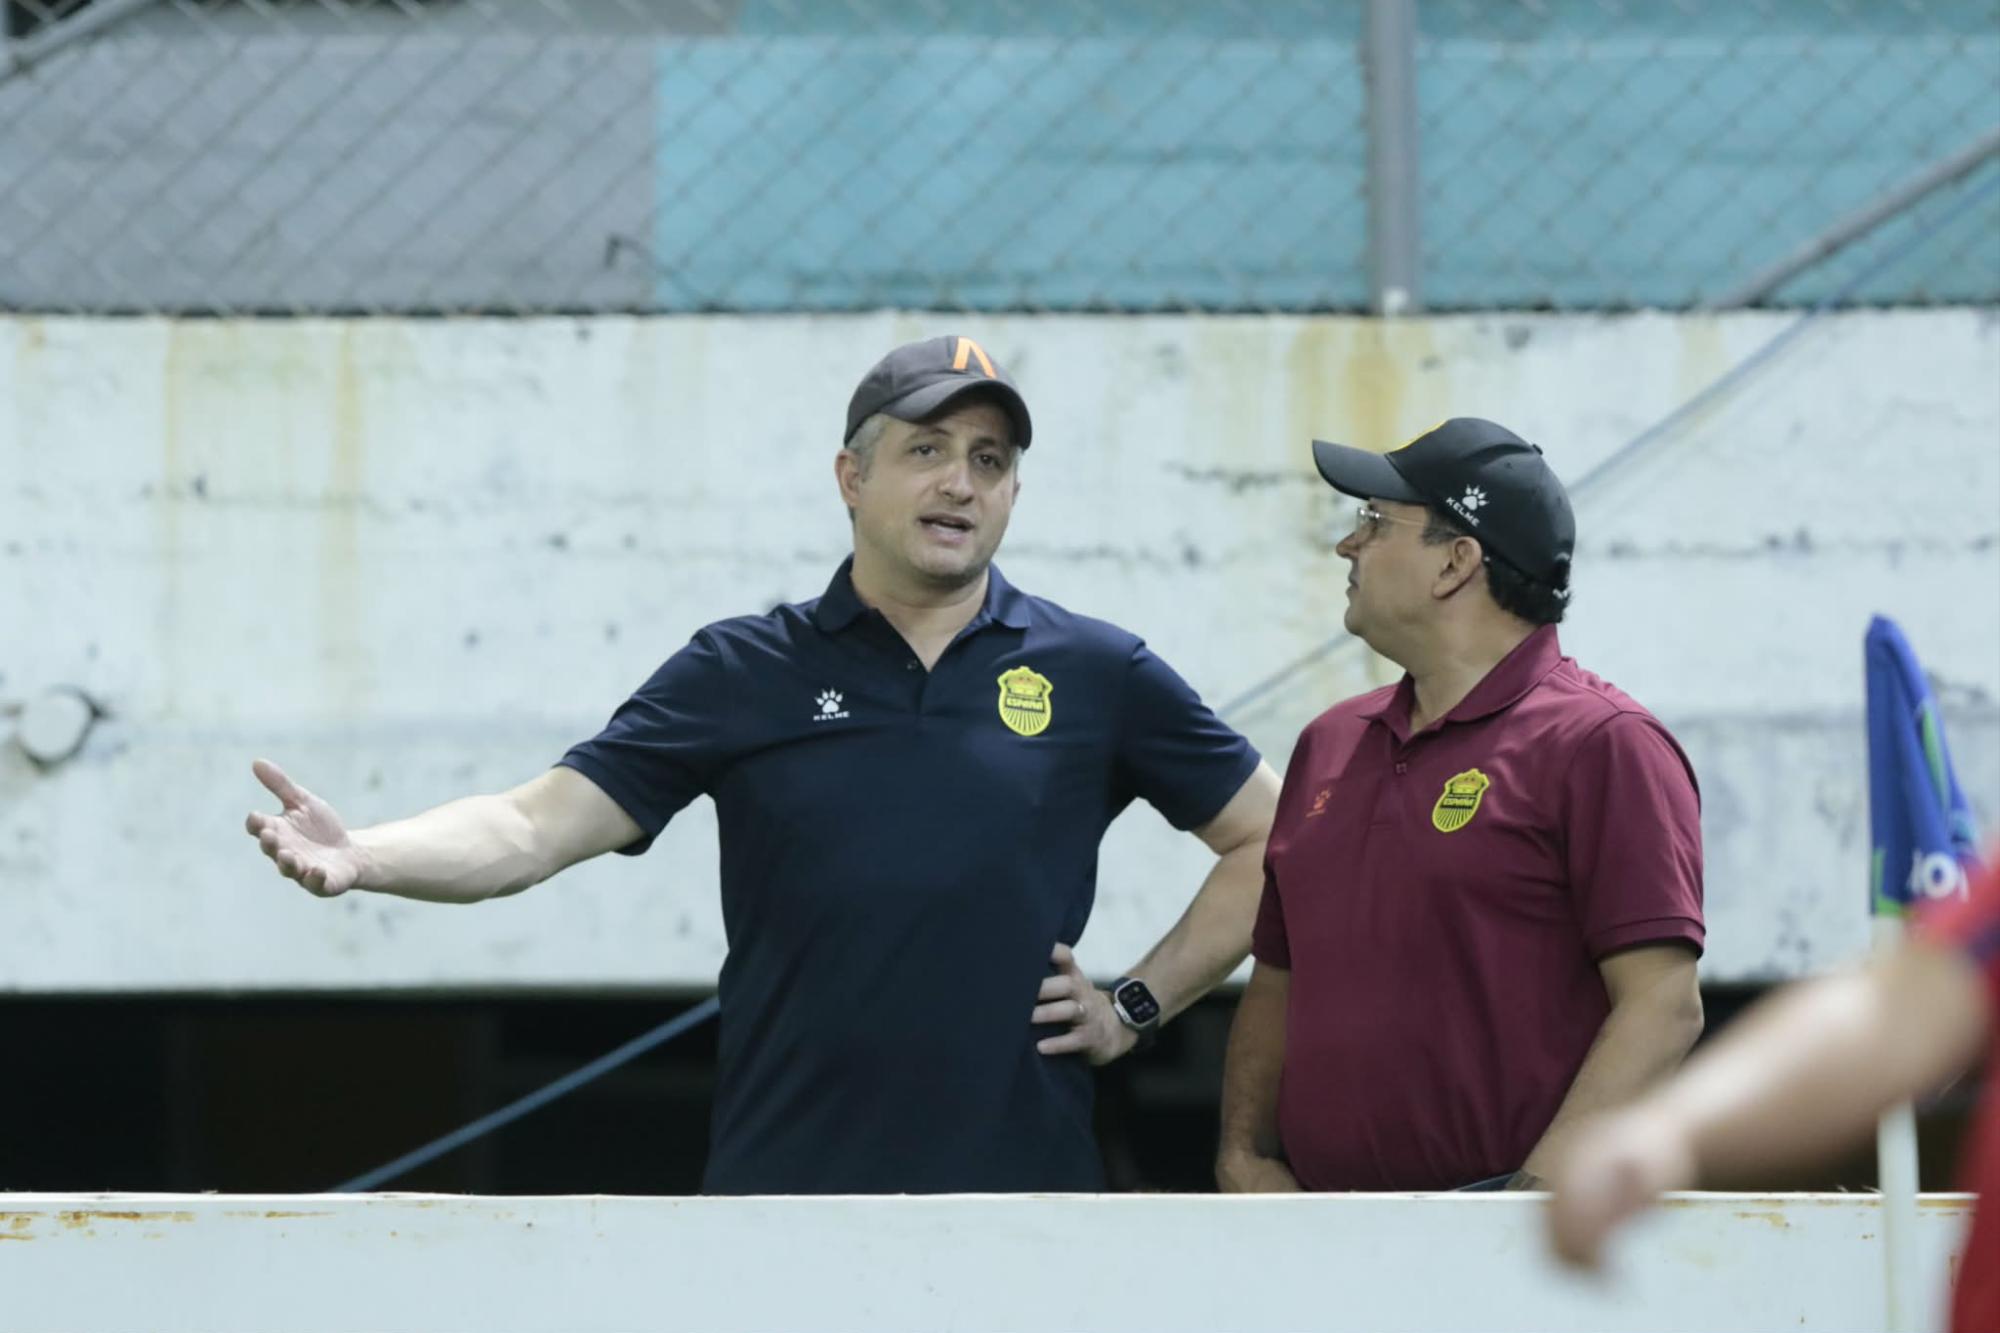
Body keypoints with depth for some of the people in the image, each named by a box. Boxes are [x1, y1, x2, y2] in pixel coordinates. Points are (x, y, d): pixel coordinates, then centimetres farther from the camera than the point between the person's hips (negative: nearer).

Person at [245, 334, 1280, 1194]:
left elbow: (1271, 841, 14)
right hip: (785, 1184, 0)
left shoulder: (1098, 674, 7)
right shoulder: (742, 674, 6)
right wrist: (364, 858, -20)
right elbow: (535, 827, -2)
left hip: (1022, 1184, 0)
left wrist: (1137, 1005, 6)